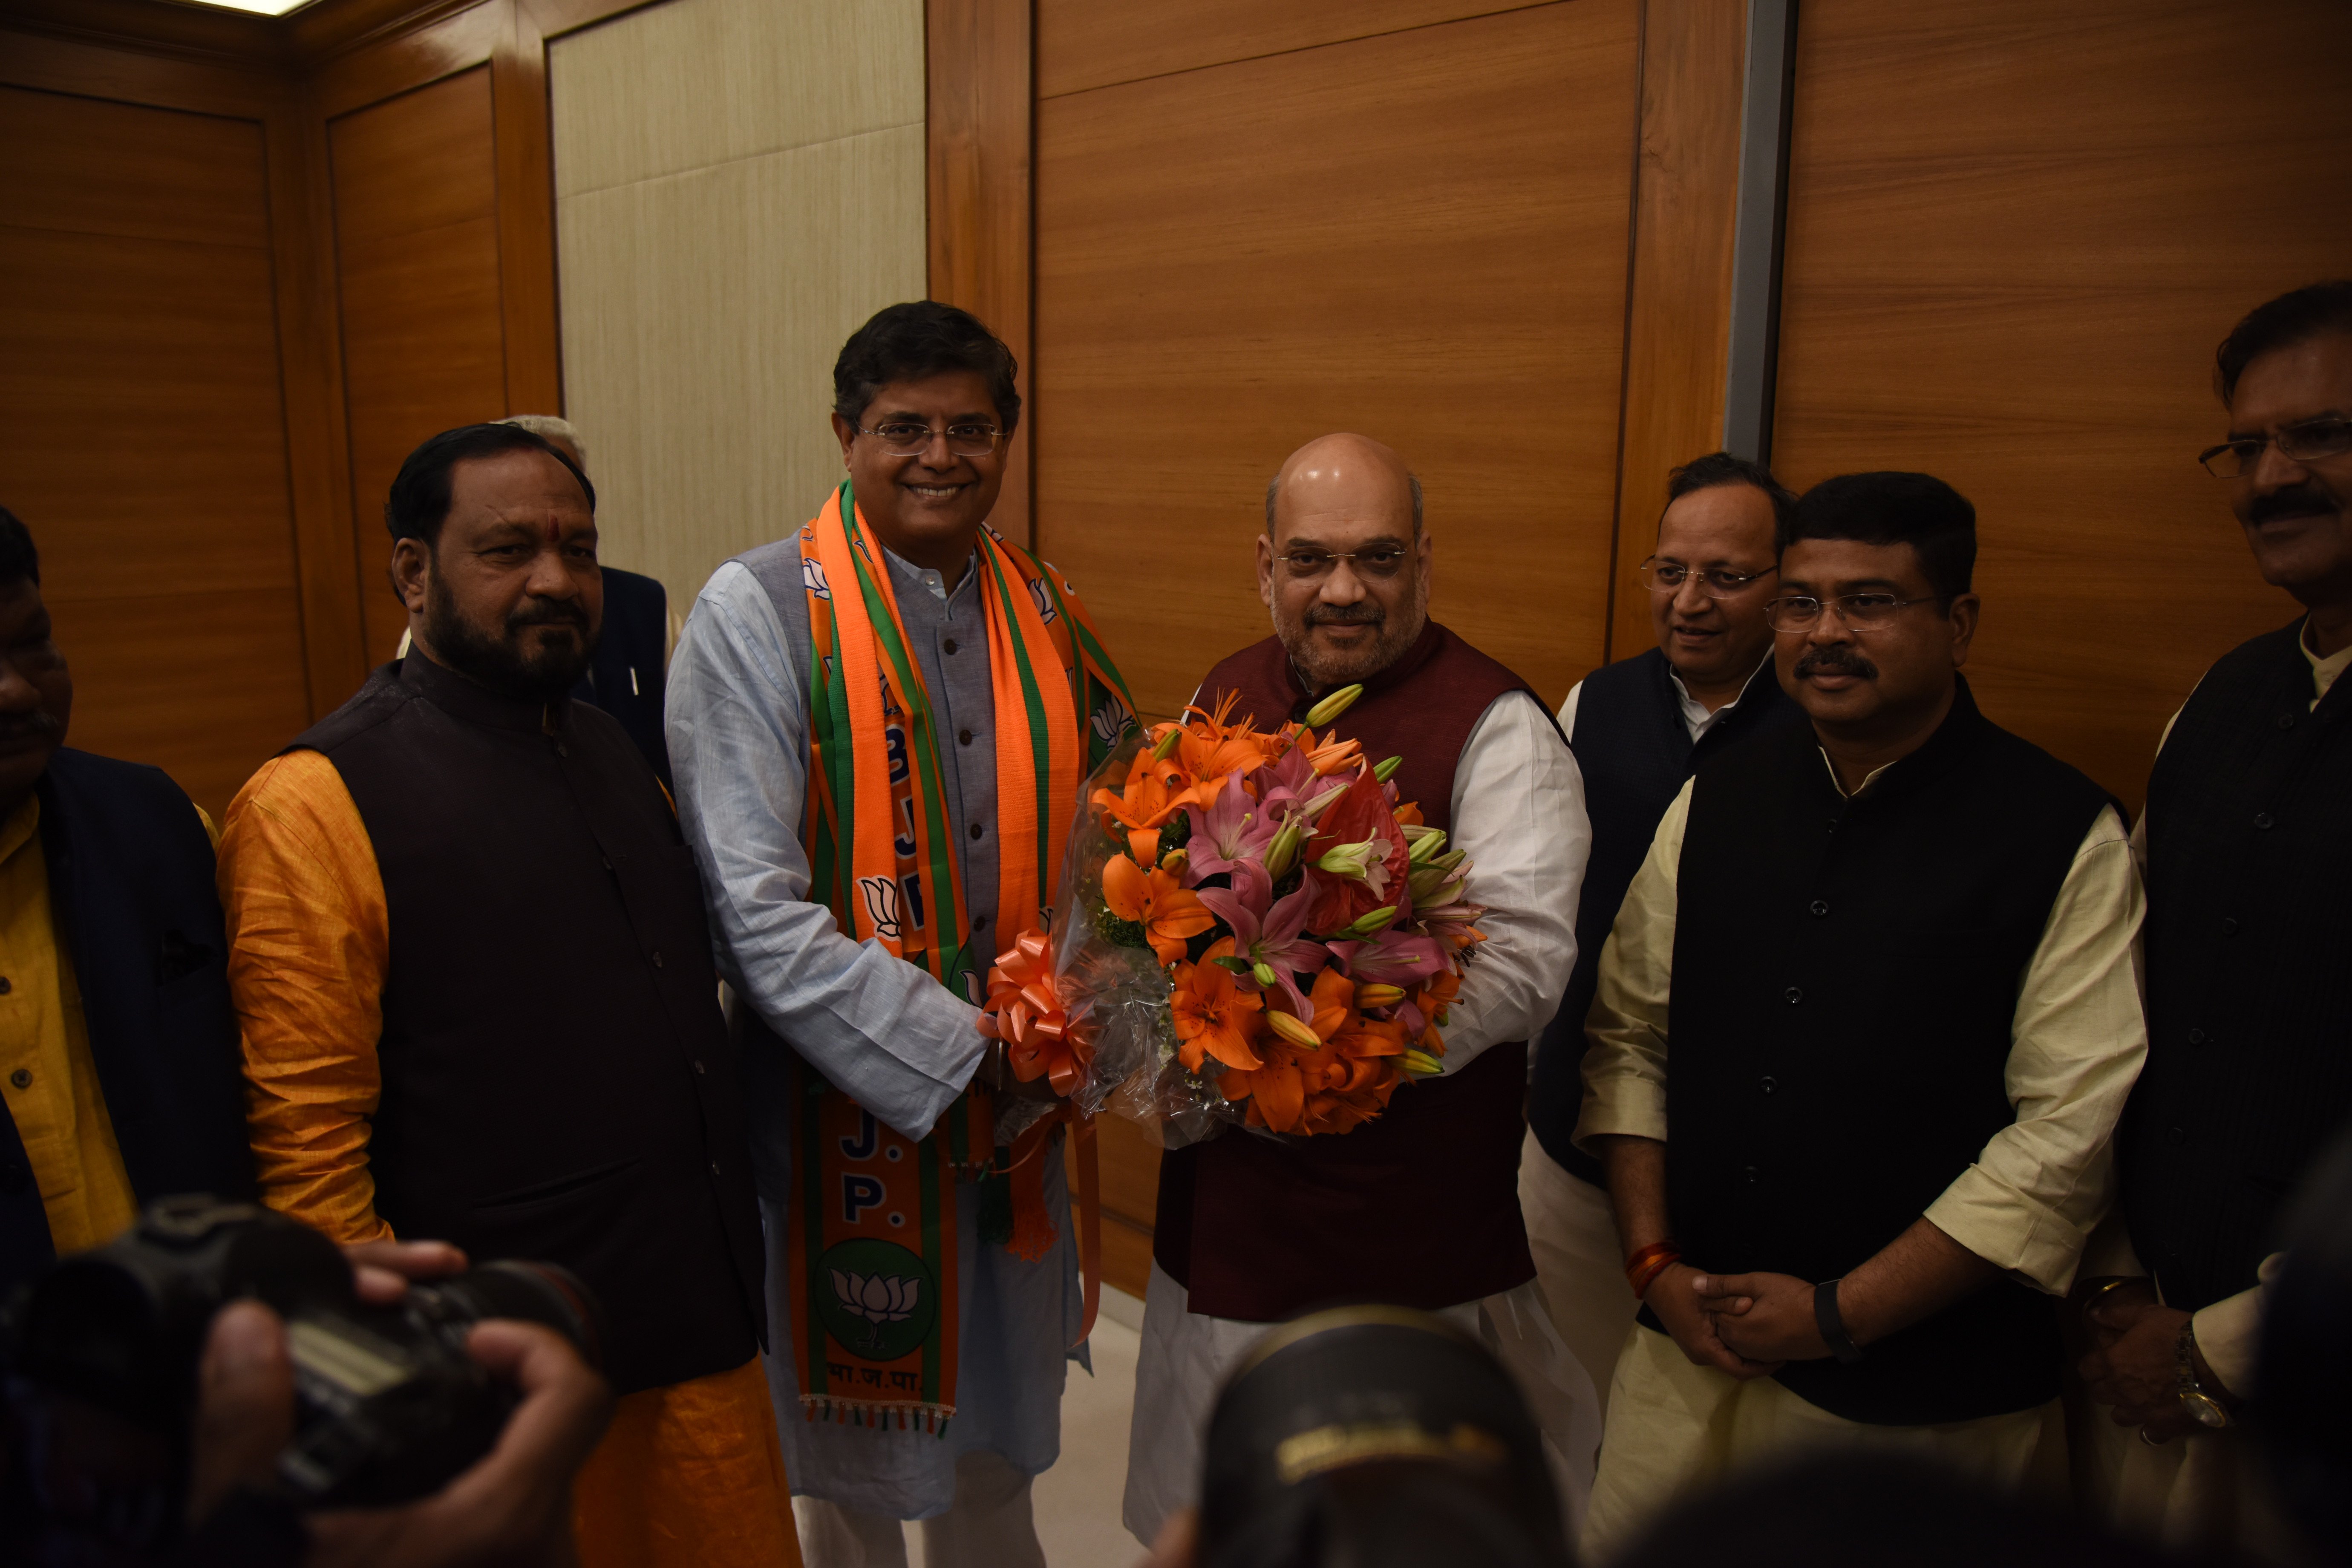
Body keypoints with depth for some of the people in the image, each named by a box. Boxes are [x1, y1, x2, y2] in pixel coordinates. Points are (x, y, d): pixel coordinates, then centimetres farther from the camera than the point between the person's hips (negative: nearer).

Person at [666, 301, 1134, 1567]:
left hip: (1018, 1114, 5)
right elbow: (757, 913, -19)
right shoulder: (756, 611, -13)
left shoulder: (1039, 608, 4)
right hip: (849, 1114, -4)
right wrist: (958, 1054, -19)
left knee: (994, 1461, 23)